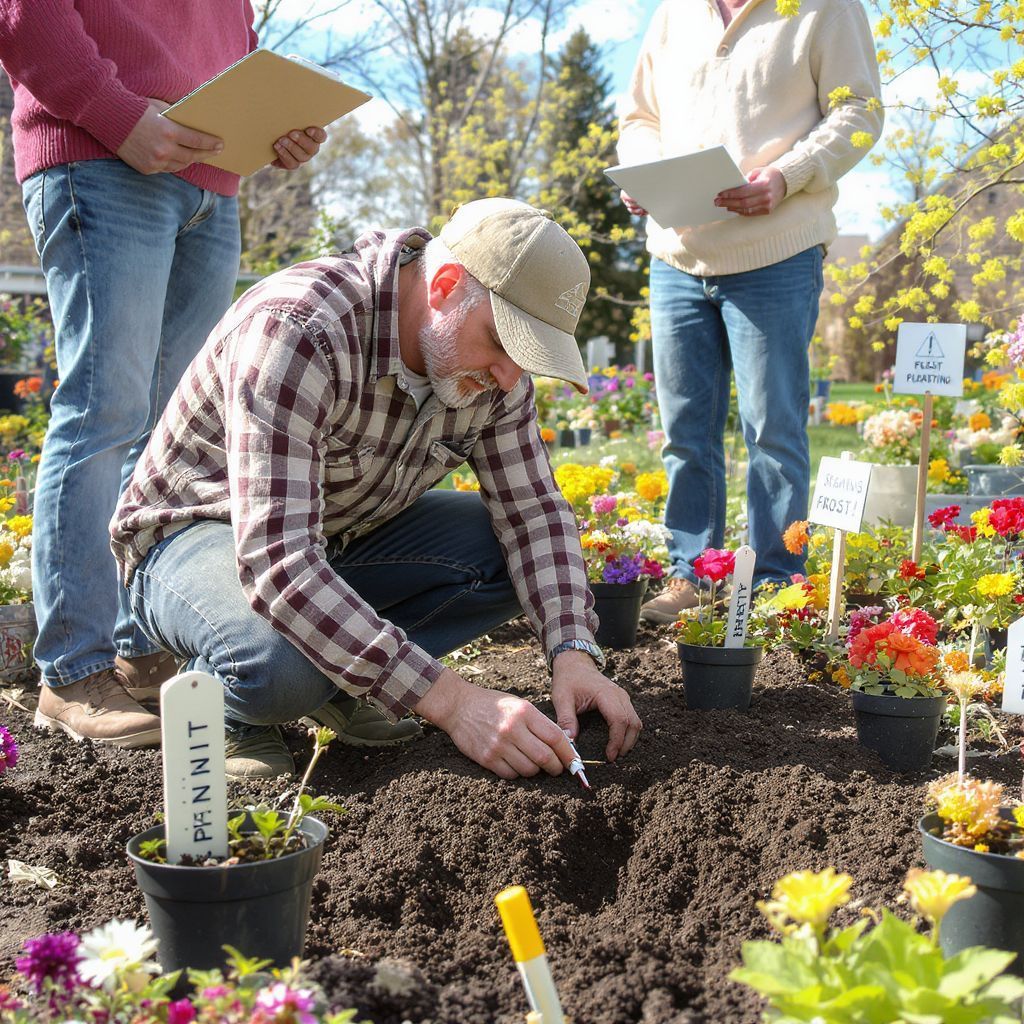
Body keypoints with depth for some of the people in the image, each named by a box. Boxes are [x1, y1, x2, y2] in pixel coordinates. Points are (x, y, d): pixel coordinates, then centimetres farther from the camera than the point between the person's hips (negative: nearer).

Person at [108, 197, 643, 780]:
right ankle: (214, 696, -3)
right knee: (279, 663, -38)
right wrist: (451, 702, -44)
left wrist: (574, 656, -24)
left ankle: (338, 682, -1)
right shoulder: (297, 332, -35)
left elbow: (535, 511, -5)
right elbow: (275, 561, -42)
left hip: (344, 535, 7)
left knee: (521, 556, -13)